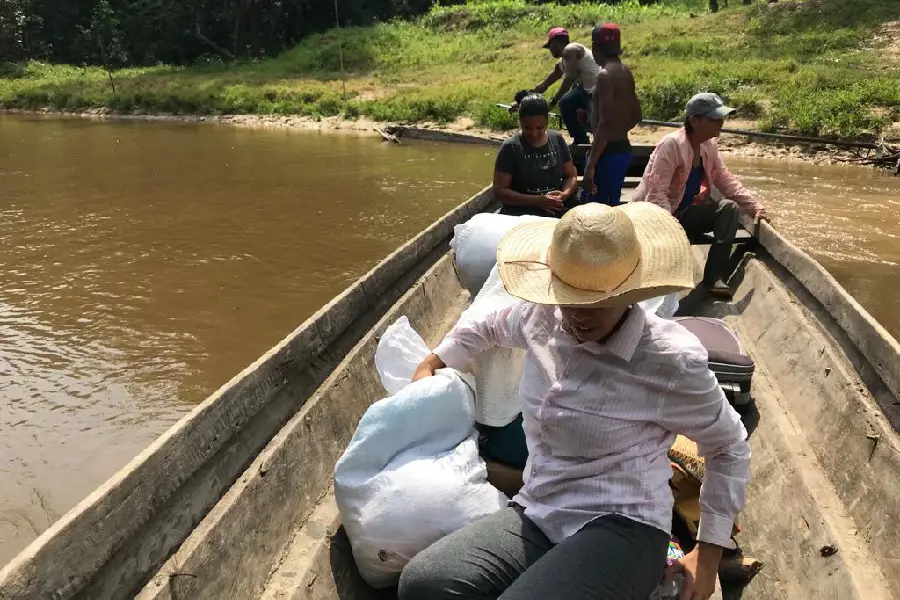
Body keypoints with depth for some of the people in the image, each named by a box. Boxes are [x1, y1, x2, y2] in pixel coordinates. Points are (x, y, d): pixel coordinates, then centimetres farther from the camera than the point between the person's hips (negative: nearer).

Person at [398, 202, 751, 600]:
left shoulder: (671, 360, -14)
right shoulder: (543, 318, 1)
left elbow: (729, 446, 3)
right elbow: (487, 326, 27)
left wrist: (710, 550, 4)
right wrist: (432, 364, 28)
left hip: (621, 528, -4)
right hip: (536, 515, 5)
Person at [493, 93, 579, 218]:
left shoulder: (557, 139, 9)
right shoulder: (510, 148, -3)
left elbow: (571, 176, 14)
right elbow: (499, 191, -7)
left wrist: (565, 194, -9)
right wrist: (536, 200, -18)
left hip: (560, 209, 5)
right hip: (522, 213, -4)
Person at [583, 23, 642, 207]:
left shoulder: (605, 75, -16)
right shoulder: (625, 72, 11)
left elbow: (606, 122, -24)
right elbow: (636, 116, 19)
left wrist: (591, 163, -26)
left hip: (608, 152, -9)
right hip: (623, 149, 9)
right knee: (610, 205, 17)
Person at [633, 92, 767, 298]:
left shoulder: (709, 145, 3)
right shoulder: (671, 145, -22)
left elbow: (726, 180, 10)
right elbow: (657, 193, -27)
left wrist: (755, 206, -1)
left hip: (685, 212, 8)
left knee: (729, 208, -13)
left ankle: (714, 275, -13)